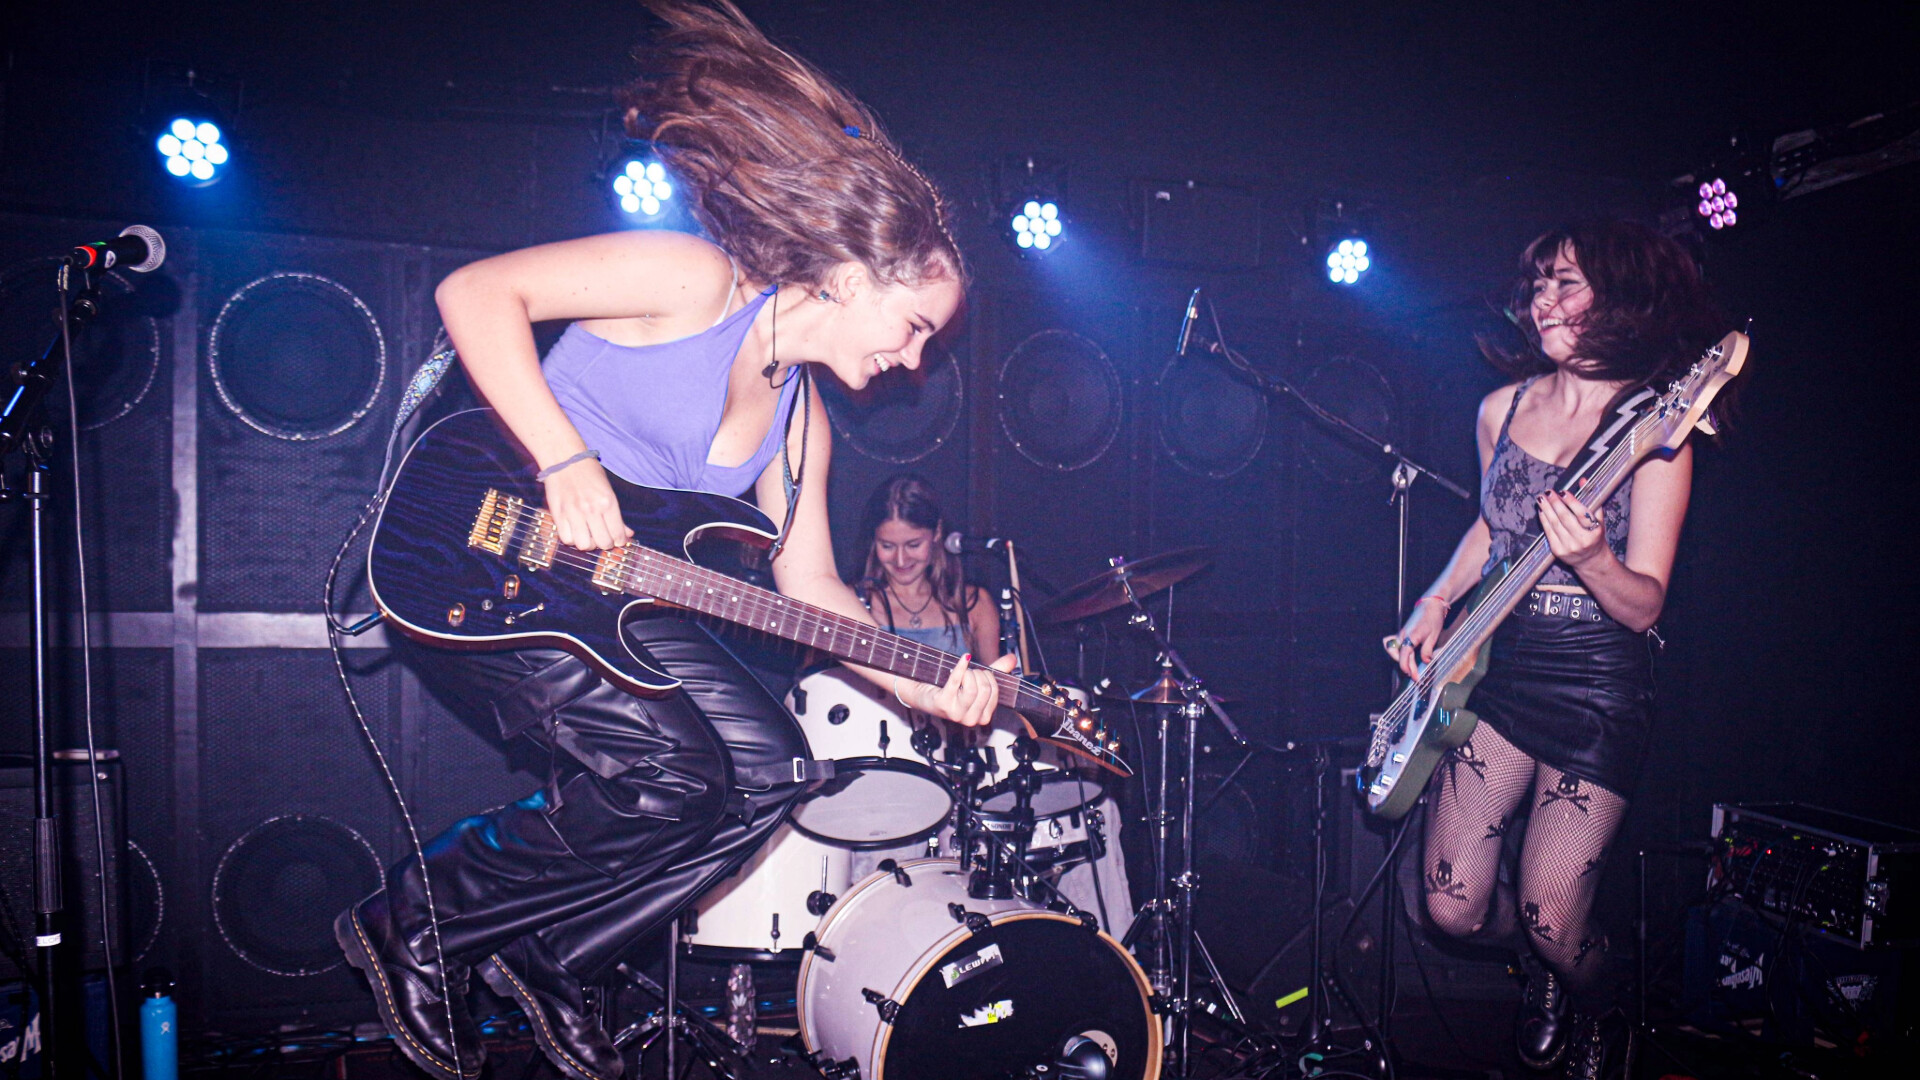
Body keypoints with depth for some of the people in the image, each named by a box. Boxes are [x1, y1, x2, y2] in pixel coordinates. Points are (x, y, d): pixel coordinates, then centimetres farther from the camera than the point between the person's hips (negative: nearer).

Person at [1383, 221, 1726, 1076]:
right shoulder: (1502, 408, 5)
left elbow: (1645, 607, -14)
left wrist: (1592, 562, -35)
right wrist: (1437, 603, 7)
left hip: (1598, 684, -4)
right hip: (1498, 660, 4)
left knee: (1554, 922, -3)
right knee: (1455, 908, 0)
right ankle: (1540, 962, 37)